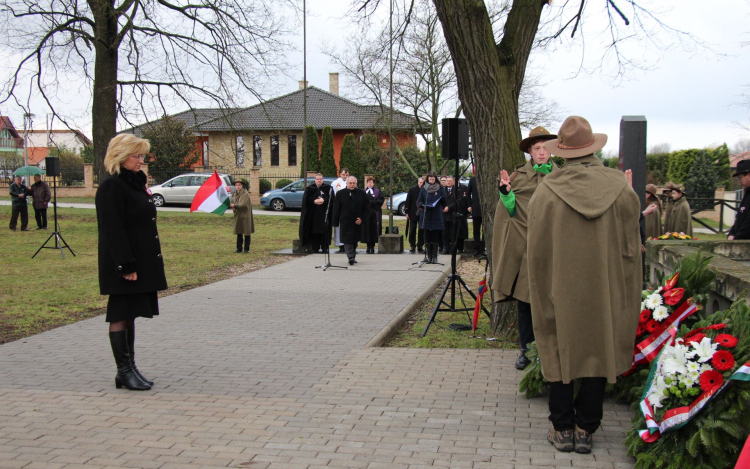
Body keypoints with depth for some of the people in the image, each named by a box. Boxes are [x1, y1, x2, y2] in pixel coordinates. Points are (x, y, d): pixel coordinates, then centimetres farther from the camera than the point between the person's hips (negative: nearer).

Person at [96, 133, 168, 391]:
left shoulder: (137, 183, 15)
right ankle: (124, 371, 5)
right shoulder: (111, 187, -14)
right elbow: (113, 231, -19)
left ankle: (130, 368, 19)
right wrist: (126, 266, -22)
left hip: (142, 261, 9)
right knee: (121, 316, -1)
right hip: (125, 265, -9)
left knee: (130, 314, 13)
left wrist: (153, 261, 17)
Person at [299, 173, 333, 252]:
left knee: (324, 230, -5)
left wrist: (324, 200, -19)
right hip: (313, 213, 1)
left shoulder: (328, 188, 6)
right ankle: (315, 248, 6)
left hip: (324, 213, -1)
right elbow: (306, 199, 2)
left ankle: (325, 247, 2)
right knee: (314, 230, 1)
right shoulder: (310, 188, 10)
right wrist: (314, 201, -14)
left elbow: (331, 198, -3)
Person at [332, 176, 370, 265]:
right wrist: (336, 222, -3)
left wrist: (362, 219, -7)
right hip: (345, 222, -2)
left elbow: (366, 208, 6)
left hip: (357, 222, 2)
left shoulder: (362, 193, 3)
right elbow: (336, 209, 1)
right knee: (347, 241, -10)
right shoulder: (340, 194, 0)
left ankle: (353, 257, 22)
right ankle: (351, 258, -13)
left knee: (355, 241, 10)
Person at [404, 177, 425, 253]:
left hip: (423, 213, 0)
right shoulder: (412, 189, -3)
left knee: (422, 230, 4)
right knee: (412, 230, 5)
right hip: (413, 213, 0)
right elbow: (408, 201, 0)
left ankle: (420, 246, 14)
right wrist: (407, 212, -3)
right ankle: (412, 246, 13)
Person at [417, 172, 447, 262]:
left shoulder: (440, 189, 6)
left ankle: (434, 256, 1)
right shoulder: (423, 189, 9)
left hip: (436, 216, -1)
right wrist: (423, 205, -12)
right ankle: (429, 256, 7)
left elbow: (444, 202, 5)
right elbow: (419, 201, 8)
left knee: (435, 237, -2)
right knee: (427, 237, 2)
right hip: (426, 215, 1)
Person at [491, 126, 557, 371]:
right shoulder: (518, 176, 7)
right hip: (523, 245, 0)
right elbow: (512, 211, 5)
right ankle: (527, 349, 13)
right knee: (524, 297, 3)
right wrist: (505, 192, -11)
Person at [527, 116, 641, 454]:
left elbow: (537, 253, -5)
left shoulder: (546, 192, -10)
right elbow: (631, 249, 1)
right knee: (598, 352, 10)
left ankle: (563, 429, 15)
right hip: (606, 293, 1)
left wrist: (542, 296, 6)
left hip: (561, 292, -1)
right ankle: (585, 429, 15)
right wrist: (626, 297, 10)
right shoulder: (622, 189, -4)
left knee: (561, 353, 10)